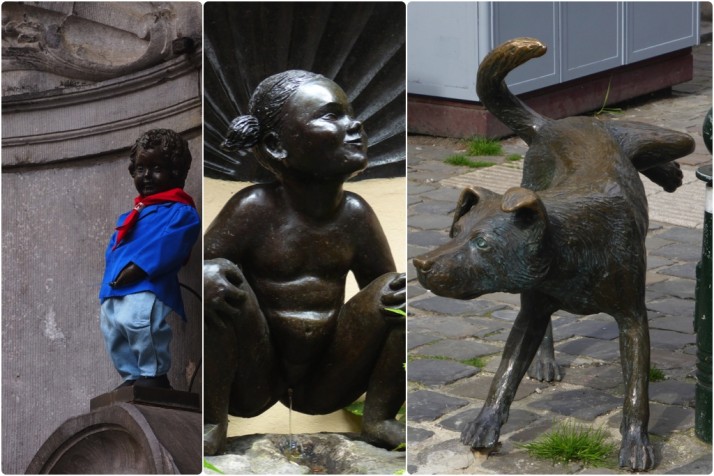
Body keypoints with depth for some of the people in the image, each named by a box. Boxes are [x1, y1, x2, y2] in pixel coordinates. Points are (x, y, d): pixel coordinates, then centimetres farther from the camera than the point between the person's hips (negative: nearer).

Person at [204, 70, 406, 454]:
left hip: (327, 385, 3)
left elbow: (385, 286, 6)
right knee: (217, 275, -27)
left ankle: (379, 418, -4)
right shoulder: (255, 209, -12)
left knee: (395, 291, -12)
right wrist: (203, 280, -38)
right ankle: (213, 424, -18)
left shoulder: (355, 214, -1)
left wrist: (396, 292, -20)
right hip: (253, 383, -3)